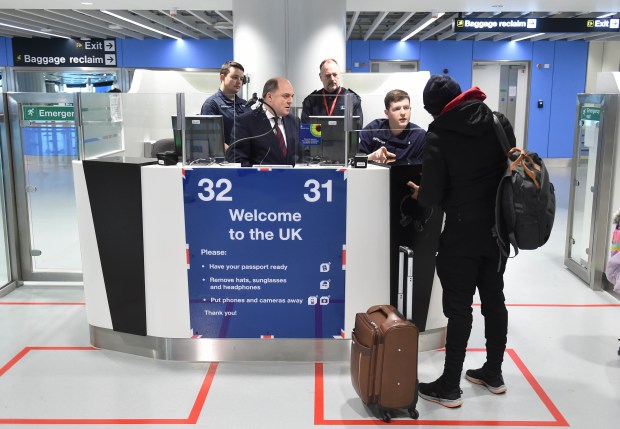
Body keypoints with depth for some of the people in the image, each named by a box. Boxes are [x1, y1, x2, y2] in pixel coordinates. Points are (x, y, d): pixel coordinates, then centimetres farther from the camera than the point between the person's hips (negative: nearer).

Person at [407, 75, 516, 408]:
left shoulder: (438, 136, -14)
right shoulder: (500, 123, 0)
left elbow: (431, 197, -15)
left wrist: (418, 193, 6)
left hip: (462, 233, -5)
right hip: (498, 228, 5)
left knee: (458, 308, 3)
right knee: (494, 299, 17)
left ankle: (449, 387, 12)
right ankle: (493, 373, 31)